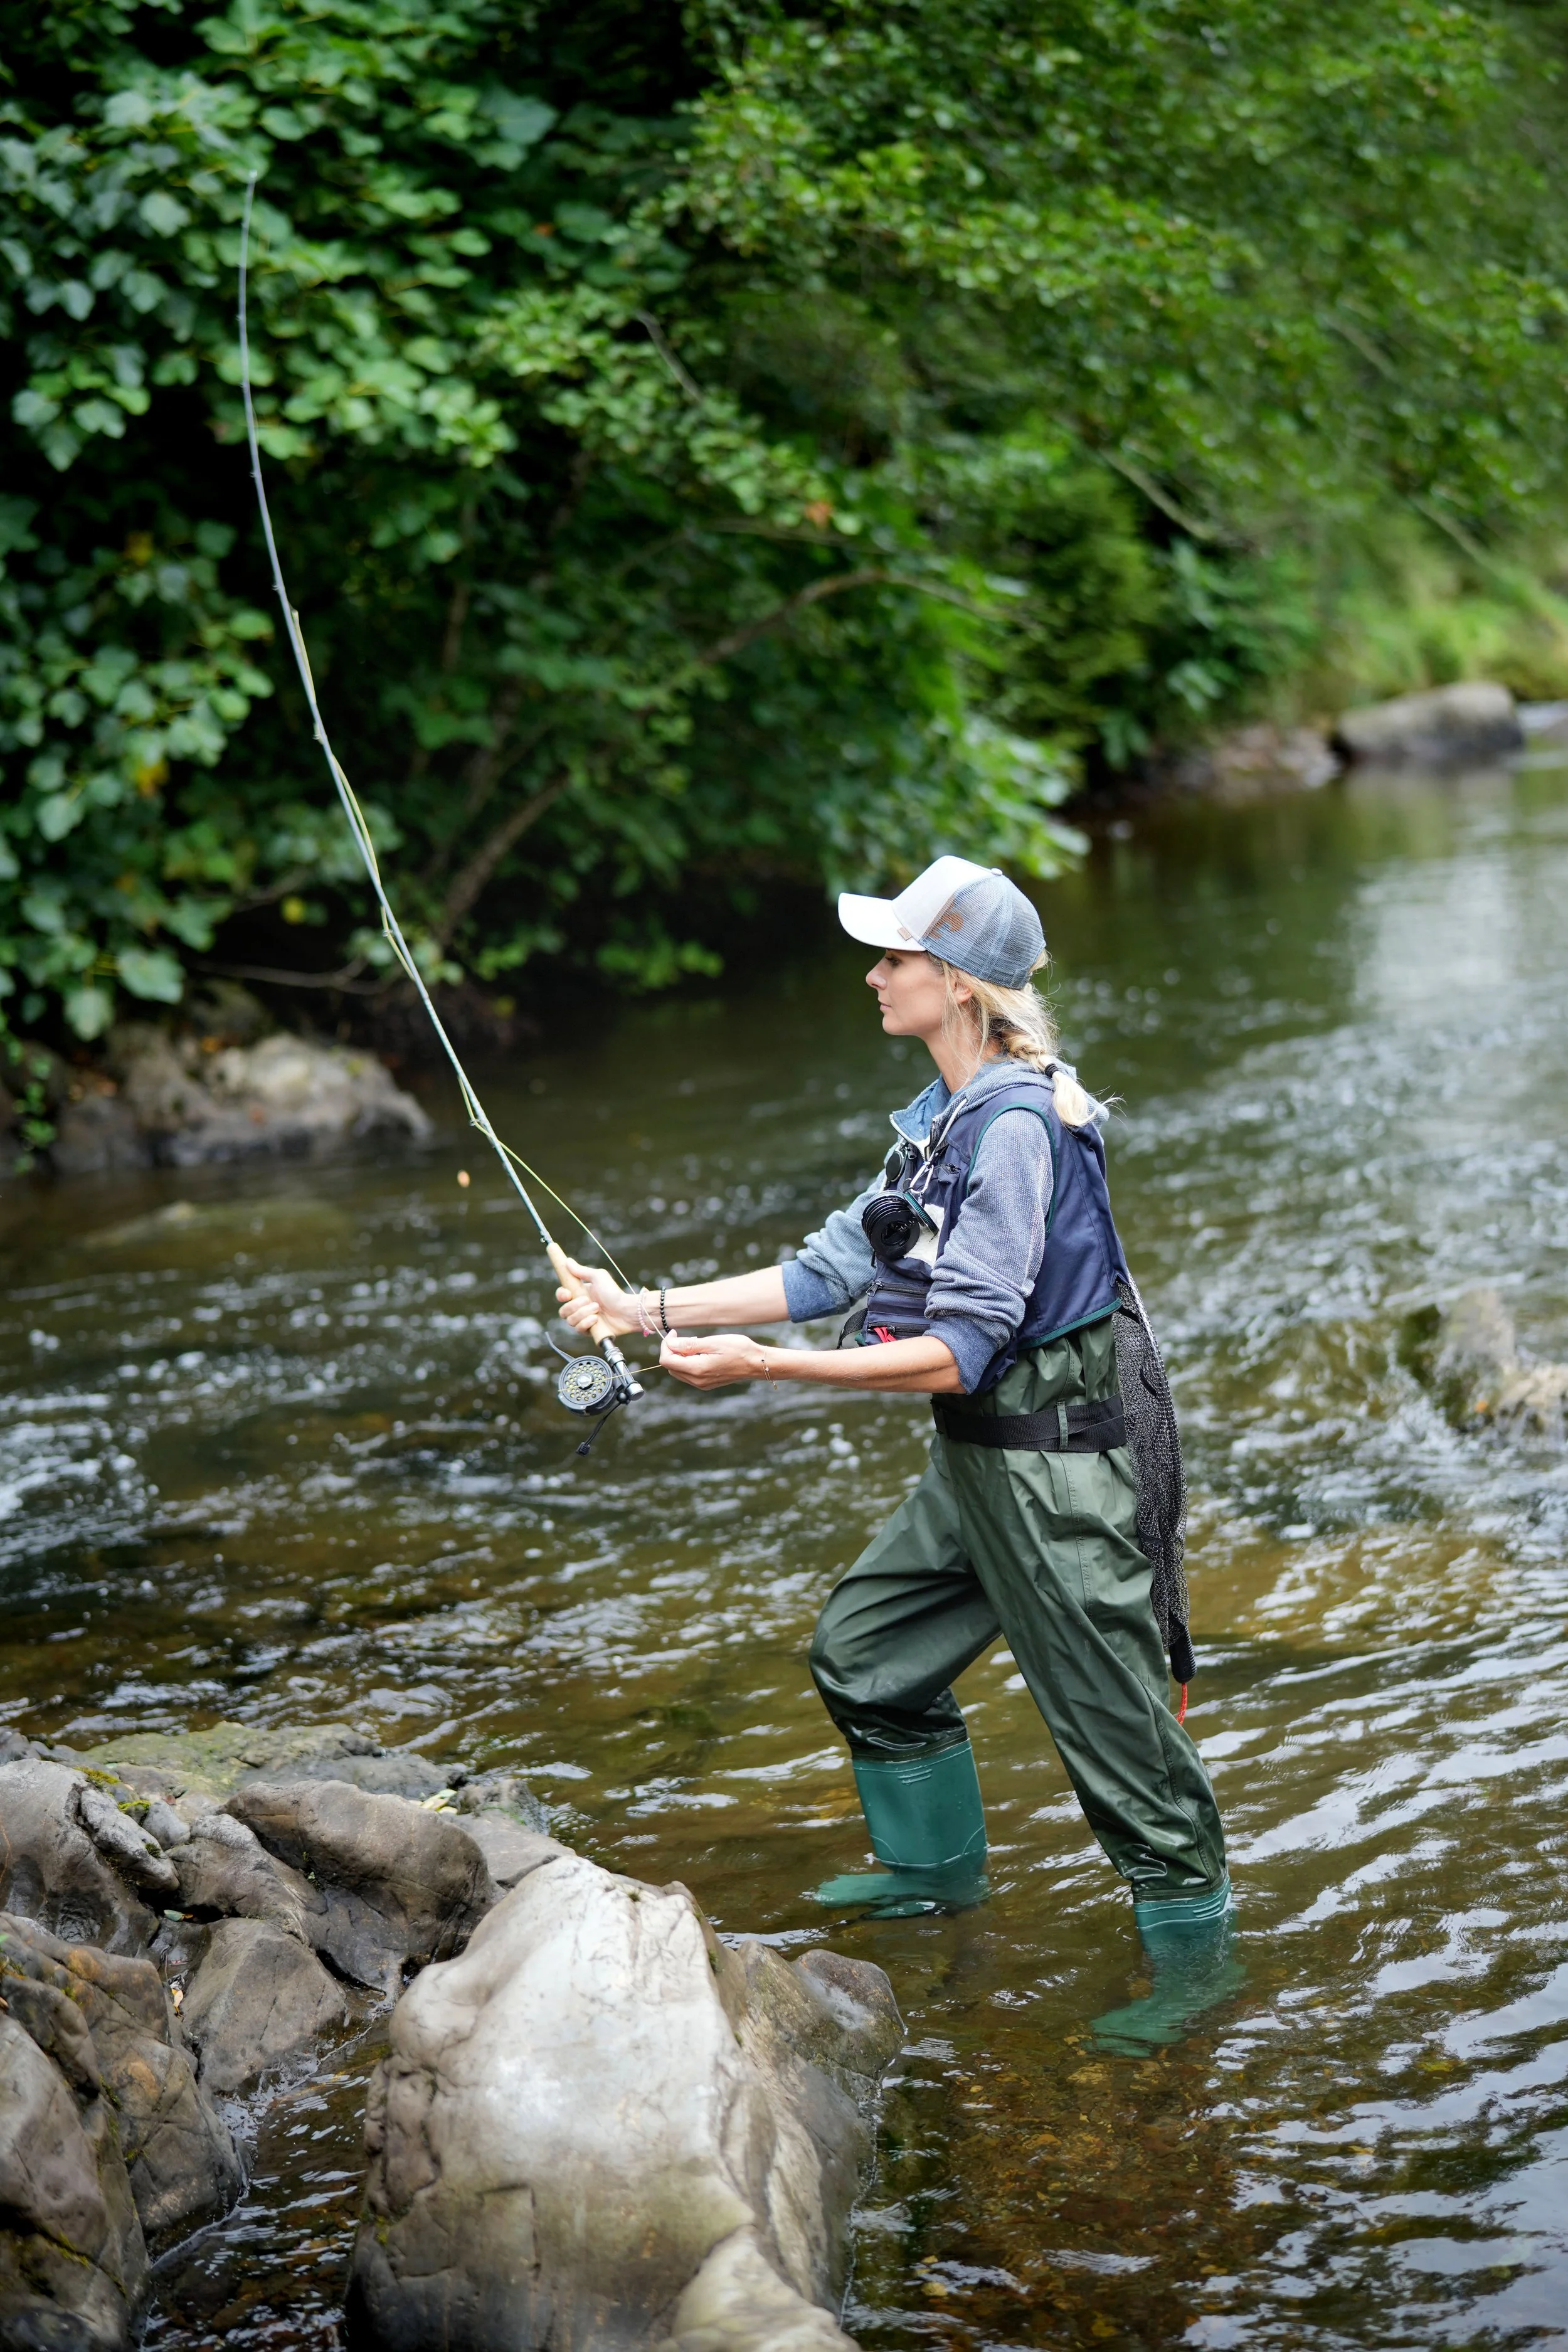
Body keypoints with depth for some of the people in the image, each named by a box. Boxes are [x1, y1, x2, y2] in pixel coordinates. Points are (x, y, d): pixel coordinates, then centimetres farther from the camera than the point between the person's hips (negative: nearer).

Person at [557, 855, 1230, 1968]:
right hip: (978, 1459, 10)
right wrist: (651, 1309, 10)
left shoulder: (1014, 1126, -23)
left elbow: (960, 1353, -26)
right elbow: (836, 1267, 13)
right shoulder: (945, 1115, 8)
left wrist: (763, 1365, -26)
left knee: (1112, 1718, -1)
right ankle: (939, 1865, 39)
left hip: (1054, 1460, -10)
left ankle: (1193, 1948, 15)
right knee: (864, 1649, 20)